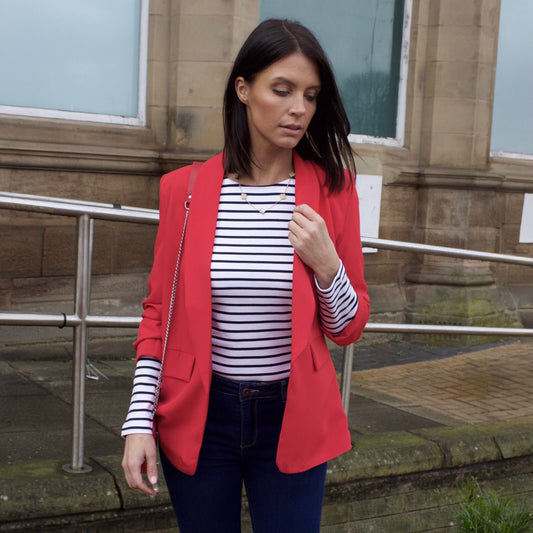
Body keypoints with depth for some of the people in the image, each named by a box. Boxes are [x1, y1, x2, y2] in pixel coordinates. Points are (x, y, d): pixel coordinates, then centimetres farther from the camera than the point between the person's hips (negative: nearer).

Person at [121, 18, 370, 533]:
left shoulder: (332, 188, -4)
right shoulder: (185, 188, -4)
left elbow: (348, 329, 1)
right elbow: (158, 313, 3)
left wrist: (326, 264, -17)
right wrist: (139, 422, -4)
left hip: (292, 419, 0)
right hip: (198, 416, 0)